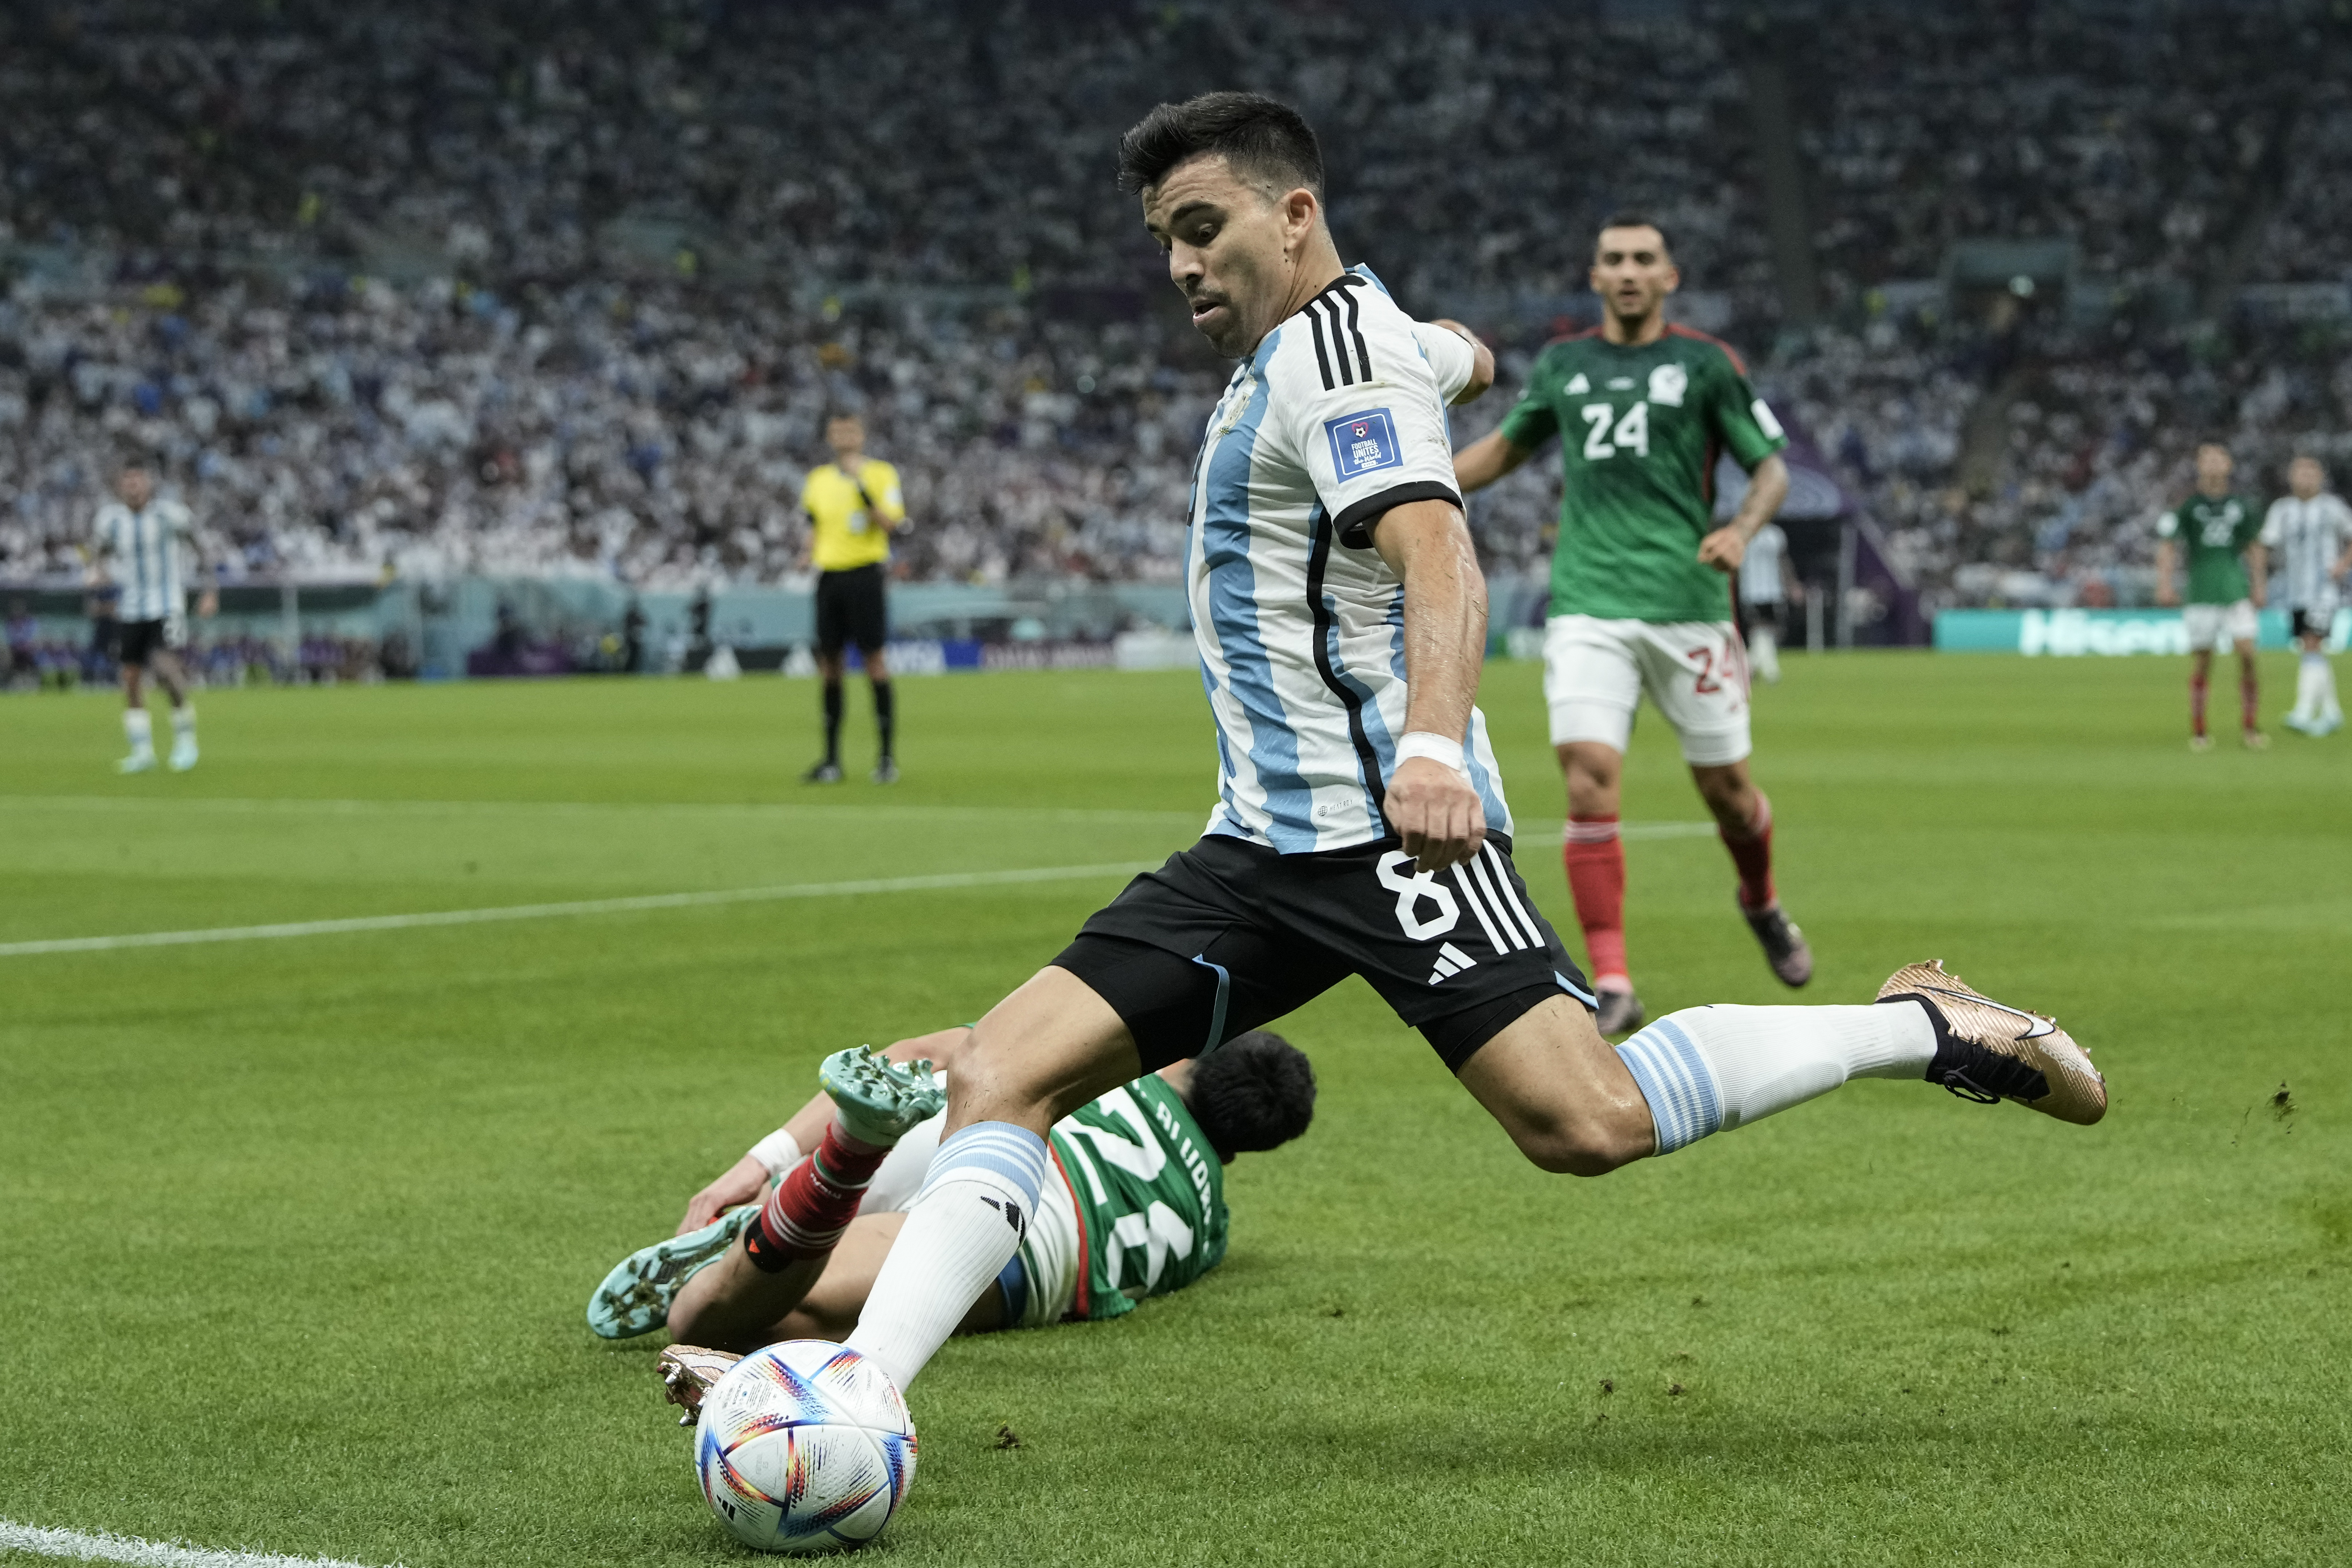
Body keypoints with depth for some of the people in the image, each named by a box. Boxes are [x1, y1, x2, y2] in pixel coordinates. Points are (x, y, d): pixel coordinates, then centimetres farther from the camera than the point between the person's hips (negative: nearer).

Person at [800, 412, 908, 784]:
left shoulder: (880, 473, -1)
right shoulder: (817, 479, 14)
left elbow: (892, 523, -11)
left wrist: (863, 490, -23)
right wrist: (808, 556, 6)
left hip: (864, 572, -5)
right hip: (828, 575, 5)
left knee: (873, 659, -6)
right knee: (828, 663, 4)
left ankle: (888, 756, -2)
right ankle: (832, 760, 9)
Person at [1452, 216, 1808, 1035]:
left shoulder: (1706, 363, 1)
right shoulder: (1562, 366, 10)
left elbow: (1772, 468, 4)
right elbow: (1508, 446, 27)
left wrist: (1741, 529, -16)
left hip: (1688, 606, -1)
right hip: (1588, 607, 2)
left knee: (1724, 787, 7)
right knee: (1589, 782, -14)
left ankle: (1762, 903, 41)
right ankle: (1612, 984, -11)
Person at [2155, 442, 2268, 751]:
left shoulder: (2241, 505, 8)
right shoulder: (2189, 505, 0)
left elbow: (2254, 546, 18)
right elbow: (2167, 544, -1)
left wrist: (2258, 586, 14)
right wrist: (2165, 583, -12)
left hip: (2236, 591, 2)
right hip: (2201, 595, -2)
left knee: (2247, 654, -9)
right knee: (2201, 662, 0)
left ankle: (2251, 726, 0)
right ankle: (2198, 732, 10)